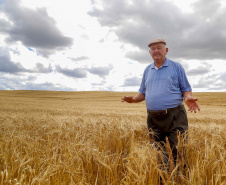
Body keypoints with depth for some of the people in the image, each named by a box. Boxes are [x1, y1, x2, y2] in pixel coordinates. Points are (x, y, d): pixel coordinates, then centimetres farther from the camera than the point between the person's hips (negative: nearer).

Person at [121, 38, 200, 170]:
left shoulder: (176, 67, 5)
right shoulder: (147, 70, 17)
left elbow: (186, 89, 4)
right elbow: (143, 93, 21)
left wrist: (188, 98, -19)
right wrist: (134, 99, 0)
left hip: (174, 116, -4)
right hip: (153, 118, 4)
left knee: (178, 151, -4)